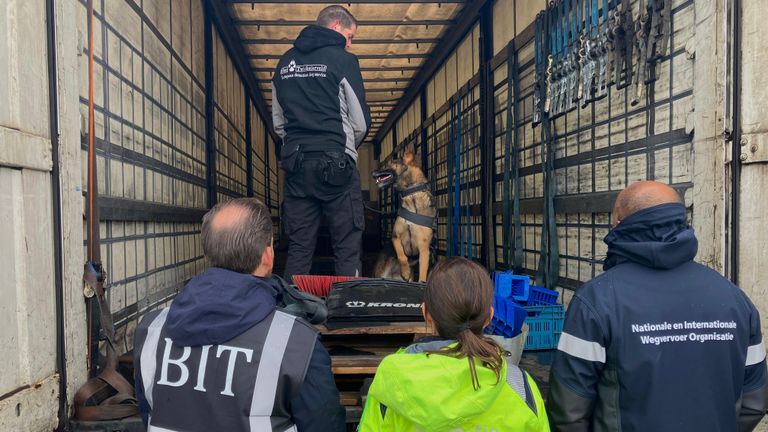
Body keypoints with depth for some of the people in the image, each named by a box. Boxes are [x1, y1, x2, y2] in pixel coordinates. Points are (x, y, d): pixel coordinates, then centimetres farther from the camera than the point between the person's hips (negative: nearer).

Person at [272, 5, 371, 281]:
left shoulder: (285, 63, 14)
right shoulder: (343, 60, -2)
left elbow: (278, 123, 16)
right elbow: (360, 122, -2)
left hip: (295, 164, 5)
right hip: (335, 165, -5)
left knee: (298, 248, 9)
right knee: (347, 248, 0)